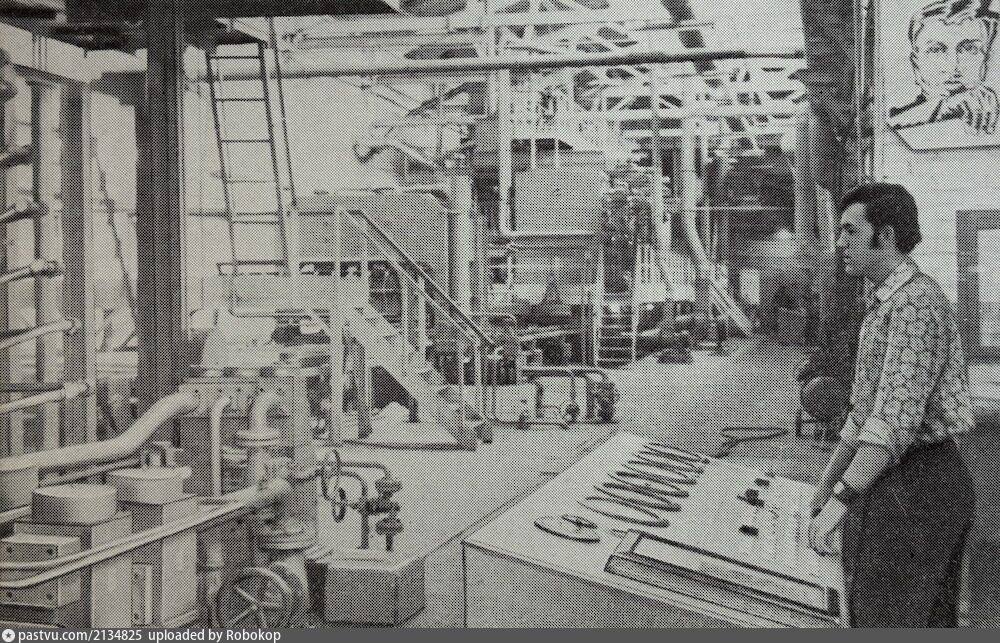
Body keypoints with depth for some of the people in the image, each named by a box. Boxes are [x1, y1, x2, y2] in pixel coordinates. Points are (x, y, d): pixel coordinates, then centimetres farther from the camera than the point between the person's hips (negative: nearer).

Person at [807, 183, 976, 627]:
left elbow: (897, 416, -25)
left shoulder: (916, 302, -16)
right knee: (929, 624, 14)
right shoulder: (885, 306, 18)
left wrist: (842, 498, -28)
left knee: (886, 623, -6)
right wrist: (822, 492, 22)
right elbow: (866, 412, 23)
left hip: (912, 489, -10)